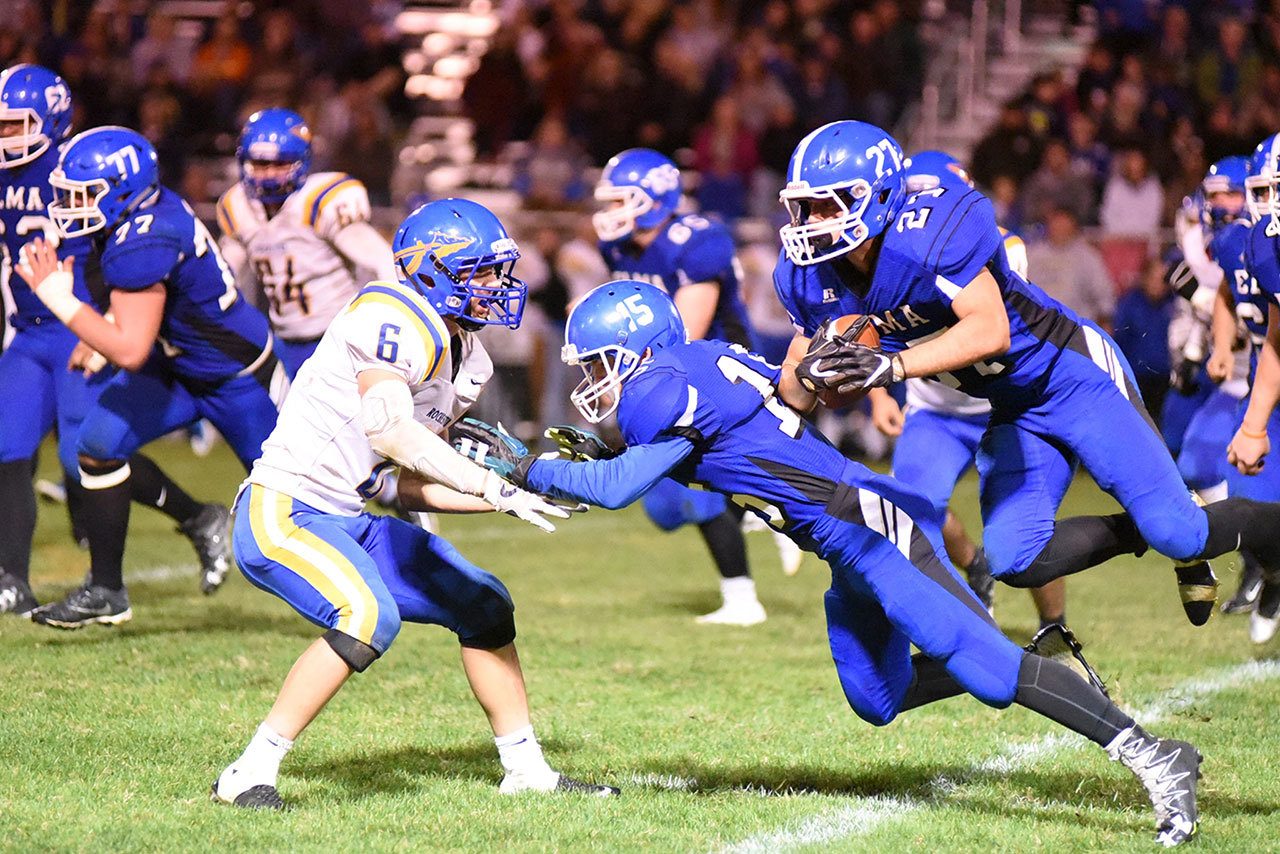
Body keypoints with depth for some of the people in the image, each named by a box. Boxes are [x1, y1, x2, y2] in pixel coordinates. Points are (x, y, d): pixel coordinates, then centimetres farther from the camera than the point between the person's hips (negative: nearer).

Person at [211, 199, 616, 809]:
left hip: (348, 521, 10)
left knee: (482, 606, 11)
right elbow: (389, 429, -33)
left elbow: (415, 487, 12)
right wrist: (495, 489, -33)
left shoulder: (465, 361, 10)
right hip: (283, 511, -10)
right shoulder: (395, 319, -19)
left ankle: (525, 770, 24)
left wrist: (528, 494, 3)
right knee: (368, 616, -31)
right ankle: (249, 774, -22)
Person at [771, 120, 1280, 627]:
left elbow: (990, 331, -38)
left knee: (1176, 532, -12)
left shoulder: (926, 235, -29)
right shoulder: (813, 278, -6)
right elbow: (796, 394, 0)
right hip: (1012, 412, 7)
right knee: (1013, 561, -7)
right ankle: (1138, 533, 15)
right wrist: (815, 372, -23)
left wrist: (890, 366, -44)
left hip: (1072, 373, -7)